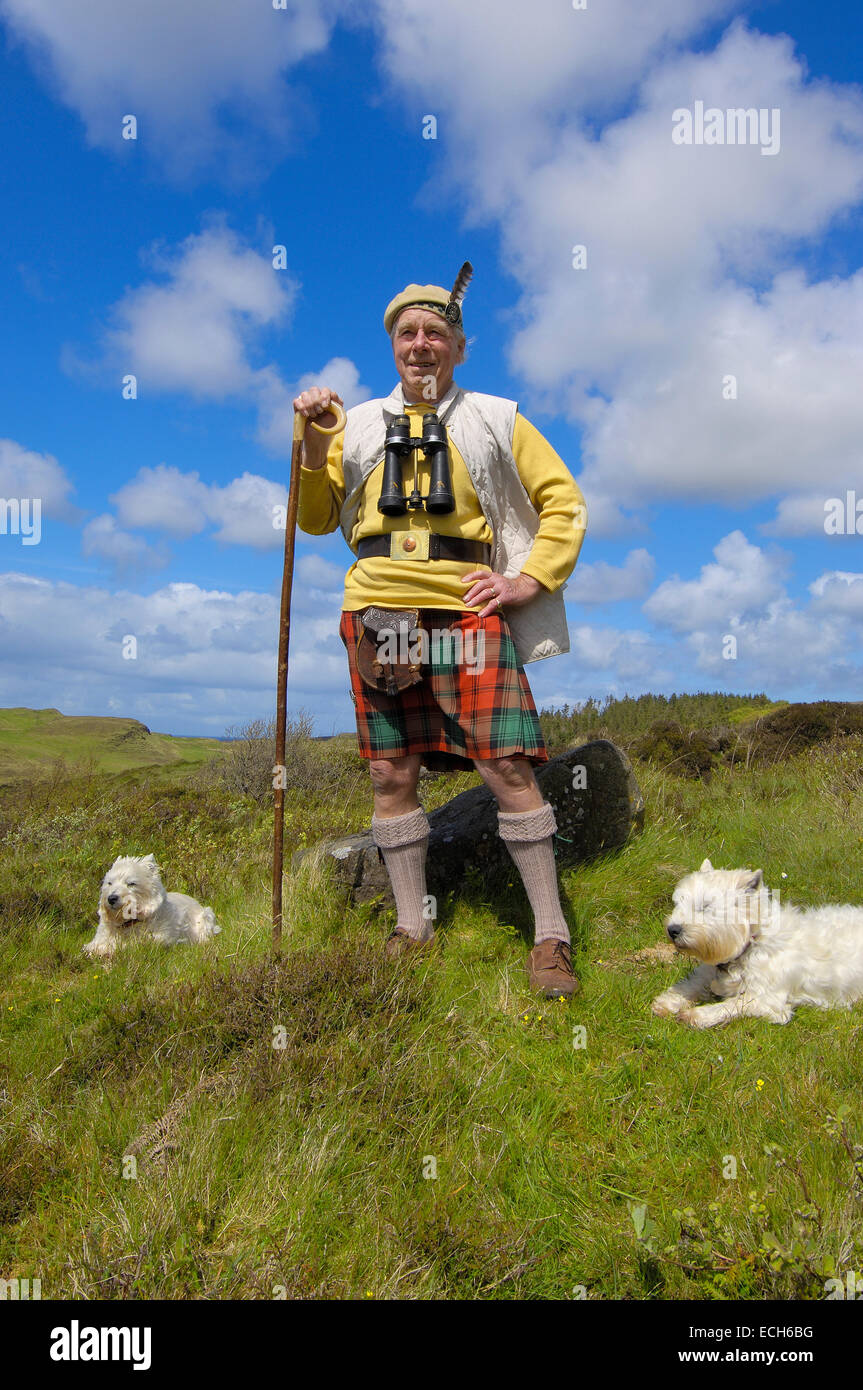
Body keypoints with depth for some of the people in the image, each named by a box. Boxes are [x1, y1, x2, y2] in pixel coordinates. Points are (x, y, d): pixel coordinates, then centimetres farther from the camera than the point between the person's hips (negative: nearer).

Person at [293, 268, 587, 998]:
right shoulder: (359, 425, 17)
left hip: (465, 612, -2)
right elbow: (317, 519, 15)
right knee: (392, 776, 4)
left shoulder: (495, 420, 12)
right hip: (376, 612, 3)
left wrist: (530, 581, -1)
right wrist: (314, 440, 1)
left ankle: (551, 936, 3)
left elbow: (565, 502, 11)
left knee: (510, 769, -9)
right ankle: (412, 928, 18)